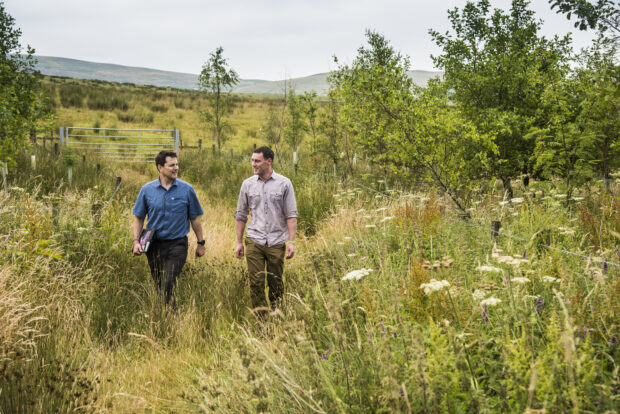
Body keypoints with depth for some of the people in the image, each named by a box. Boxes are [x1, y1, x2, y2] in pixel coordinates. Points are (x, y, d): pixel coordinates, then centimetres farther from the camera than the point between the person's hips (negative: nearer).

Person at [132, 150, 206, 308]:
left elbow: (195, 218, 7)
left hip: (177, 244, -3)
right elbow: (138, 218, 9)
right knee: (158, 286, 11)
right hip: (154, 245, 3)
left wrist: (200, 243, 9)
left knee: (168, 285, -16)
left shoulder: (187, 190, 0)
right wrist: (136, 241, -3)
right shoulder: (147, 190, 3)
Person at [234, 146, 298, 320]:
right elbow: (241, 215, 13)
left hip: (277, 242, -1)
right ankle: (261, 321, 0)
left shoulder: (284, 183, 1)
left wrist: (291, 241, -7)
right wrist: (239, 242, 9)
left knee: (276, 284, 6)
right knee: (256, 283, -5)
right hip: (254, 241, 1)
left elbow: (291, 215, 1)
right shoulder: (248, 184, 7)